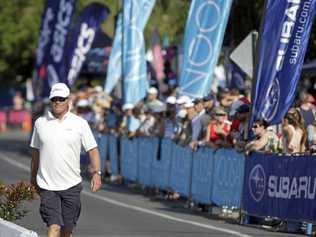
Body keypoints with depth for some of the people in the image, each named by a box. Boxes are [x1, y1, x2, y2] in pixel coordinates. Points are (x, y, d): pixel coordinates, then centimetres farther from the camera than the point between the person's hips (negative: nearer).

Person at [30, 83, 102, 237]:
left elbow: (92, 149, 2)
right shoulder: (40, 123, 4)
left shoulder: (80, 123, 1)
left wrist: (96, 172, -11)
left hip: (71, 184, 1)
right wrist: (33, 178, 19)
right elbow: (35, 152, 14)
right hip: (47, 185, -1)